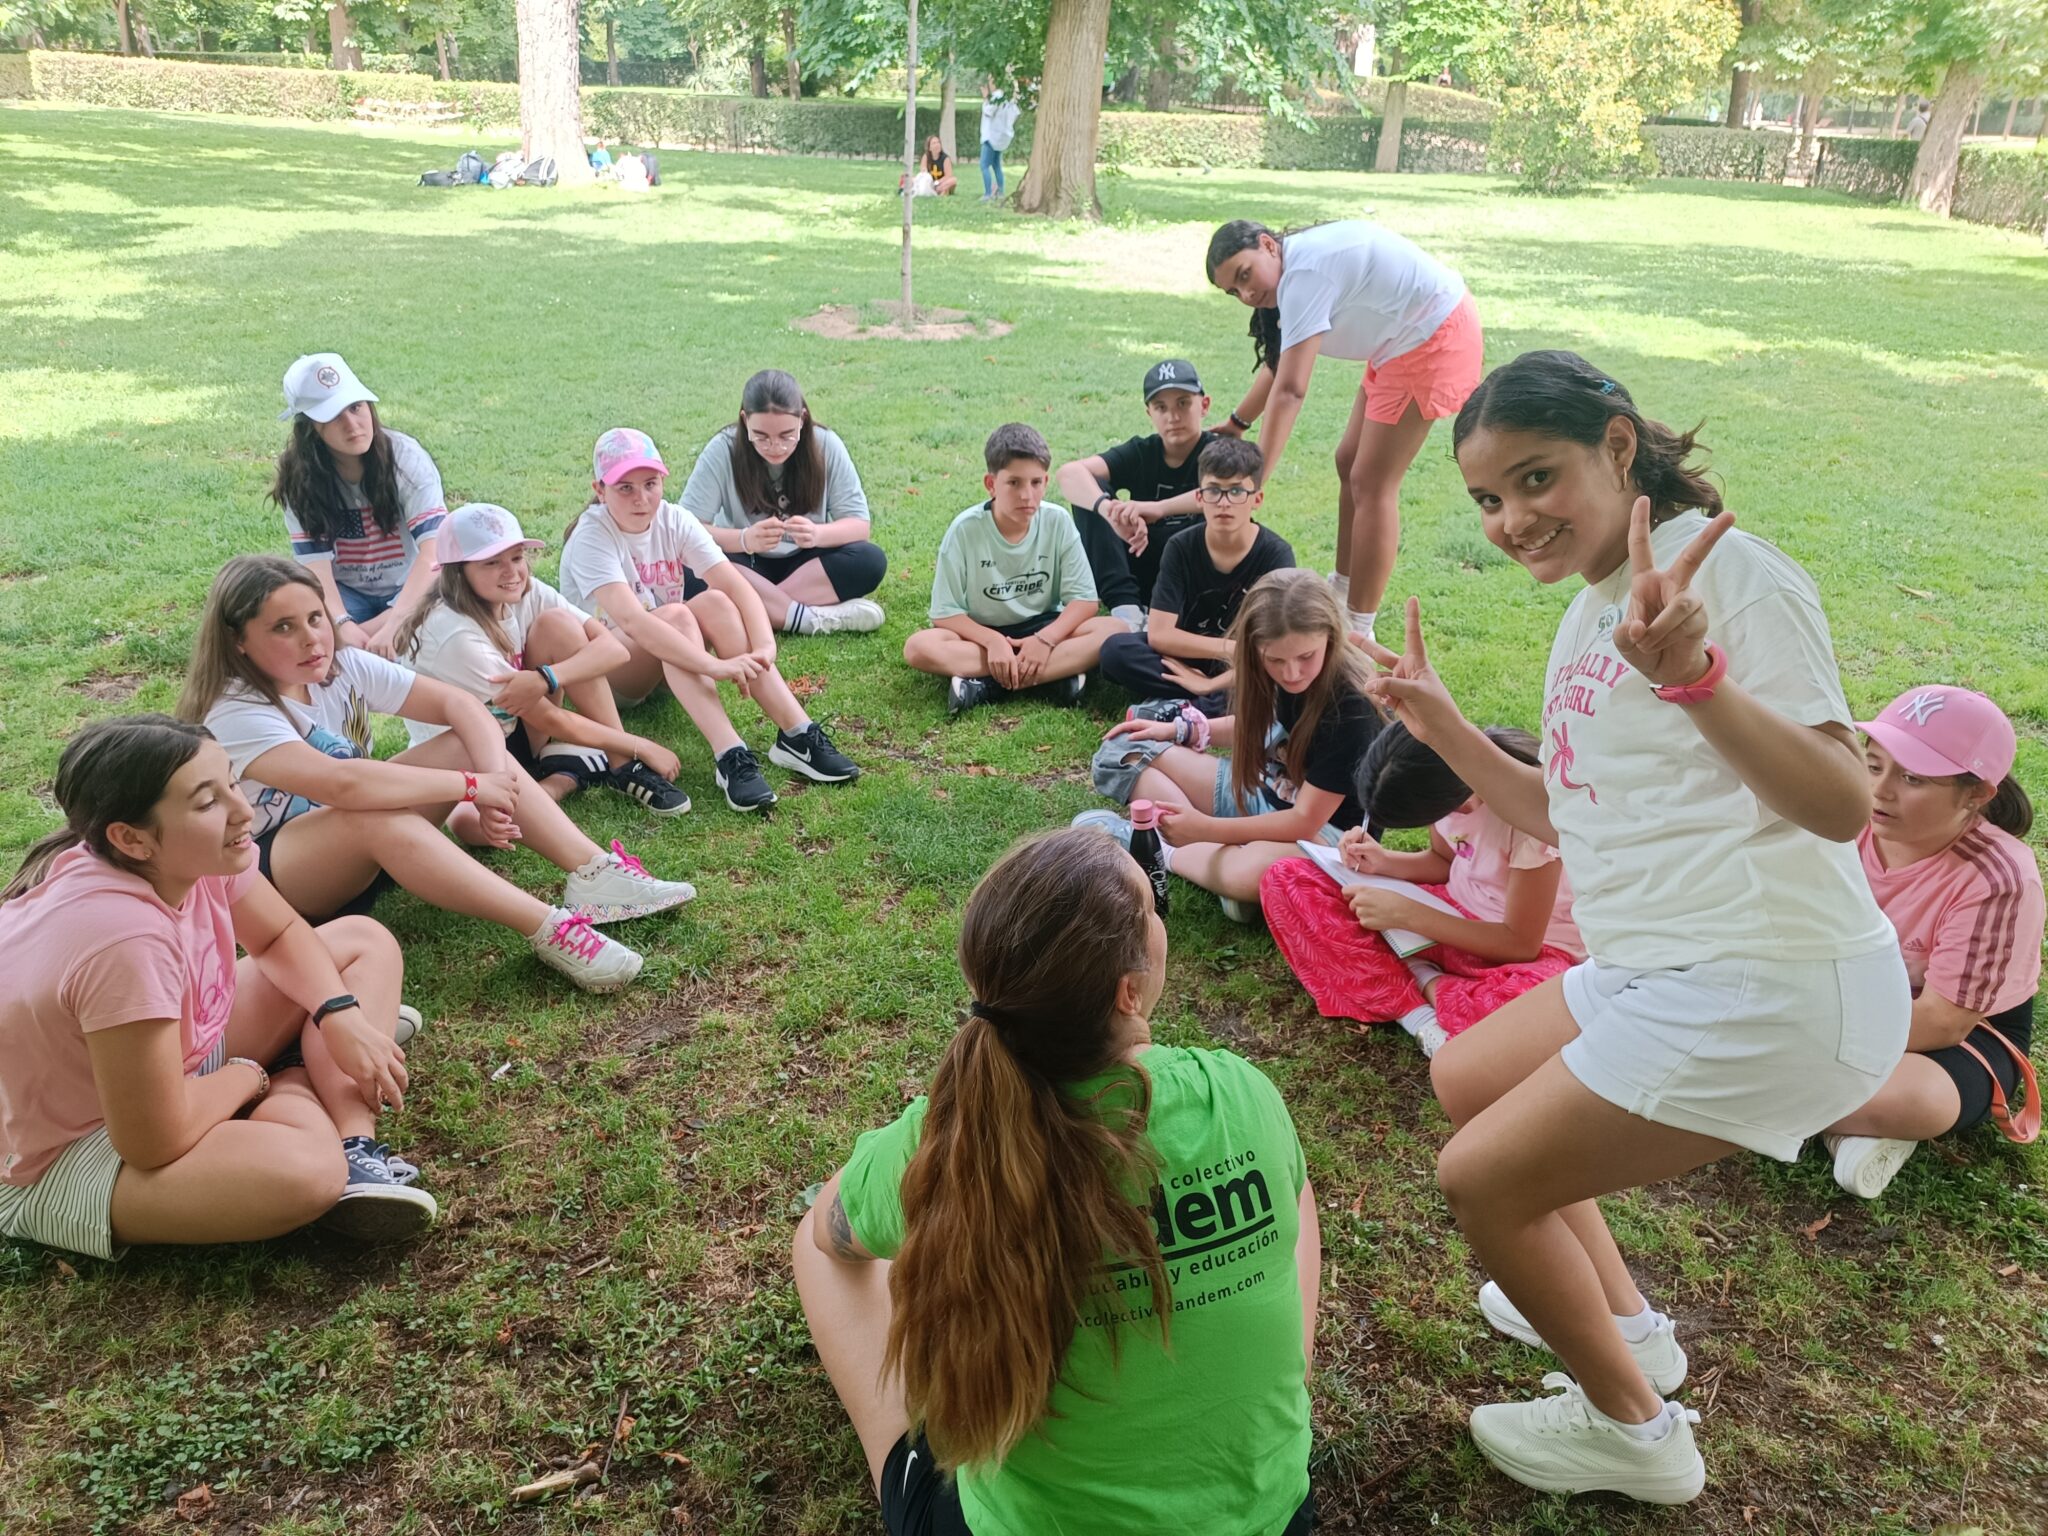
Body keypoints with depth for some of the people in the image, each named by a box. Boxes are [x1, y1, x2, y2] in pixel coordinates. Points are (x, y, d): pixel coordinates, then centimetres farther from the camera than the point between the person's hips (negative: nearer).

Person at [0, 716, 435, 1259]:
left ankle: (356, 1146, -10)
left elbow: (282, 934, 7)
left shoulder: (195, 852, -14)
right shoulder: (125, 936, -37)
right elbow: (155, 1142, -31)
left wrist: (341, 1016, -11)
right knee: (308, 1169, -37)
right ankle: (291, 1084, -2)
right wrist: (253, 1074, -13)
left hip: (176, 1062, 10)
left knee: (364, 940, 4)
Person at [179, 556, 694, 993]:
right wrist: (473, 785, -36)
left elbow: (459, 704, -10)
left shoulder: (342, 666, -5)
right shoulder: (234, 714, -25)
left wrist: (495, 779, -29)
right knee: (378, 817, -40)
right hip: (262, 875, -8)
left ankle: (596, 874, -21)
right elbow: (343, 783, -42)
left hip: (357, 857, 8)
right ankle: (550, 930, -42)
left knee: (473, 743, -8)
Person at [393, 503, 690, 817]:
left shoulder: (526, 592, -11)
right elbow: (552, 721, -25)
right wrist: (642, 747, -21)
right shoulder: (457, 635, -28)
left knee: (557, 623, -17)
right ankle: (570, 772, -11)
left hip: (516, 732, 6)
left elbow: (613, 648, -19)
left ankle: (623, 766, -12)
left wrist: (545, 679, -36)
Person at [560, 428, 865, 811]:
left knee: (715, 602, -25)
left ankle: (797, 735, -31)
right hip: (599, 669, -5)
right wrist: (714, 666, -46)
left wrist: (764, 647, -39)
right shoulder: (591, 538, -22)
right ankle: (729, 757, -44)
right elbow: (630, 620, -38)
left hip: (667, 659, 5)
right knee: (675, 615, -33)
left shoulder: (674, 520, -8)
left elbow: (737, 585, -20)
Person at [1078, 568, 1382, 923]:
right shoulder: (1274, 680, -9)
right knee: (1126, 750, -1)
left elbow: (1305, 821, -25)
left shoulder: (1349, 710, -27)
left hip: (1324, 830, -7)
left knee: (1254, 871, -44)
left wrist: (1207, 829, -26)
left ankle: (1164, 854, -15)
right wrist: (1180, 729, 4)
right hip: (1261, 795, 7)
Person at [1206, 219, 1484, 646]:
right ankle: (1342, 595, 29)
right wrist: (1234, 425, 21)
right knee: (1349, 463, 15)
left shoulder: (1305, 273, -25)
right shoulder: (1301, 262, 5)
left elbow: (1290, 391, -32)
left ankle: (1358, 633, 0)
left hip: (1435, 338, -10)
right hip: (1406, 339, 10)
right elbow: (1279, 361, 17)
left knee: (1372, 485, -7)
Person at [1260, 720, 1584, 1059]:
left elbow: (1521, 943, -23)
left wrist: (1406, 914, -25)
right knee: (1284, 881, -11)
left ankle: (1423, 986, -13)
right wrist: (1383, 862, -11)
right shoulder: (1438, 778, -14)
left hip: (1531, 944, -6)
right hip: (1453, 915, 6)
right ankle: (1417, 1011, -20)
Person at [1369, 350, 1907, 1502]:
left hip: (1766, 990, -9)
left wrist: (1693, 674, -37)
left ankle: (1634, 1429, 23)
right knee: (1467, 1081, 24)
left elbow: (1842, 807, -23)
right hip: (1657, 969, 9)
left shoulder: (1728, 568, -14)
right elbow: (1568, 813, 19)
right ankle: (1624, 1321, 37)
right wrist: (1443, 728, 11)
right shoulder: (1589, 616, 12)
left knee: (1484, 1179, -1)